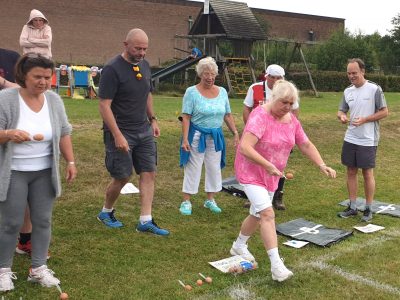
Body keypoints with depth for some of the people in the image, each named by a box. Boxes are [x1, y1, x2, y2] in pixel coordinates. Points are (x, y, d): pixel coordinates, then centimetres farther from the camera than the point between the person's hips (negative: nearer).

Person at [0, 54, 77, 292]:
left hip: (45, 172, 4)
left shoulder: (54, 100, 2)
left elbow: (64, 133, 8)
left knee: (43, 220, 6)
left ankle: (39, 268, 18)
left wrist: (70, 161, 3)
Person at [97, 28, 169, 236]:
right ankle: (106, 212, 28)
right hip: (121, 133, -7)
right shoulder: (112, 69, -15)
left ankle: (145, 221, 9)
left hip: (144, 131, 7)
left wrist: (152, 119, 13)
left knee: (149, 173, 2)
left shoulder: (144, 65, 8)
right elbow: (104, 105, -19)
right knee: (122, 177, 2)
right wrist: (117, 135, -23)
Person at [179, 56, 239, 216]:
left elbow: (228, 116, 10)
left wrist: (235, 133, 4)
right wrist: (185, 139, -19)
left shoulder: (222, 92, 5)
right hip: (197, 136, -5)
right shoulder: (192, 92, -9)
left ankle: (210, 200, 26)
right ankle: (186, 201, 11)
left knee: (214, 168, 11)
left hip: (216, 137, 5)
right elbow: (186, 117, -13)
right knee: (193, 169, 2)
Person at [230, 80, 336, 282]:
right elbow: (245, 148, -33)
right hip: (250, 172, -8)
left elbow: (306, 145, 6)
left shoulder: (291, 120, 1)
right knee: (267, 213, -19)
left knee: (257, 214, 17)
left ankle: (239, 246, 40)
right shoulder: (260, 117, -23)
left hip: (271, 175, 8)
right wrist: (268, 165, -37)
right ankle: (276, 265, -19)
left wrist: (322, 165, -6)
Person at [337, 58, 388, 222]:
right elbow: (341, 110, 13)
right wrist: (341, 116, -11)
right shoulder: (348, 91, 6)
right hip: (350, 139, 5)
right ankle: (352, 207, 21)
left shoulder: (374, 89, -10)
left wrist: (364, 119, -18)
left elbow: (384, 112, -8)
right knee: (351, 172, 10)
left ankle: (368, 210, 15)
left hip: (368, 141, -5)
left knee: (367, 173, 3)